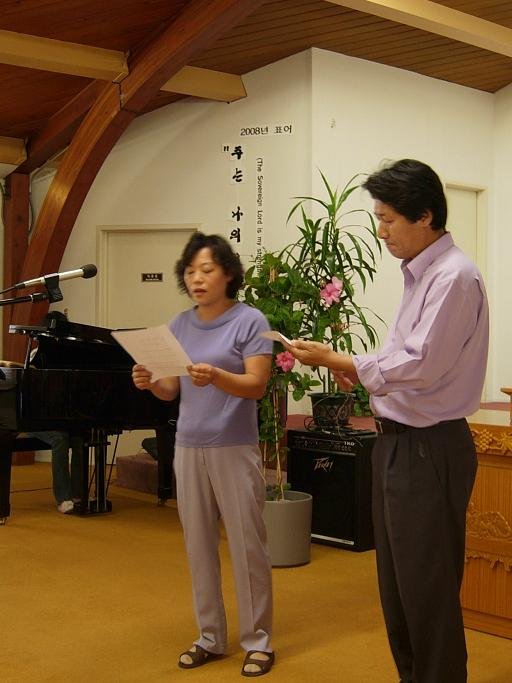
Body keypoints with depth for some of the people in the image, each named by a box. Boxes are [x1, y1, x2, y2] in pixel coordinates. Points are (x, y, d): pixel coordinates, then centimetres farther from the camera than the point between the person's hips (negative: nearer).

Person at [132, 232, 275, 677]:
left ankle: (258, 641, 15)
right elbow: (172, 391, 9)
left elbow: (257, 385, -14)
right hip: (188, 448, 5)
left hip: (235, 449, -5)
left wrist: (215, 377, -31)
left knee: (247, 546, 1)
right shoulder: (179, 326, 8)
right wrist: (150, 383, -13)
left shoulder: (250, 321, -7)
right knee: (199, 547, 11)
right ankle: (211, 637, 24)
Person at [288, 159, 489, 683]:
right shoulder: (419, 274, 12)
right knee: (395, 581, 20)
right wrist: (358, 370, 3)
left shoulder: (453, 278, -18)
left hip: (428, 448, -10)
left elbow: (420, 366, -23)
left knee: (427, 588, 1)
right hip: (397, 441, 10)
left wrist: (335, 360, -16)